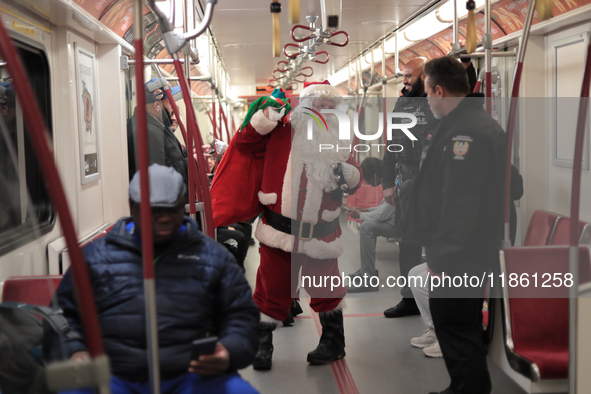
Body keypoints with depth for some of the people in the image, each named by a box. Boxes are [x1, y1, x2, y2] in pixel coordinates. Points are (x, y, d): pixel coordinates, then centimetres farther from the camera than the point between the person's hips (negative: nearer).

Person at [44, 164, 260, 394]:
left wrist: (229, 353, -8)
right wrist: (73, 352, -5)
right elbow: (63, 314, 16)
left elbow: (242, 314, 14)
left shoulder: (213, 256, 16)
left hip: (193, 376, 1)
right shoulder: (95, 255, 16)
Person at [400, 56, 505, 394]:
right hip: (473, 251, 11)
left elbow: (460, 202, -27)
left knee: (456, 330, 0)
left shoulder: (464, 129, -20)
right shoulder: (483, 122, 14)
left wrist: (443, 258, -23)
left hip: (458, 256, -11)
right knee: (466, 328, 22)